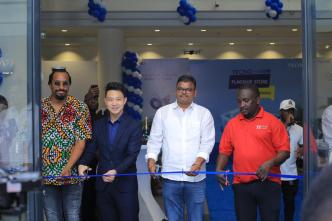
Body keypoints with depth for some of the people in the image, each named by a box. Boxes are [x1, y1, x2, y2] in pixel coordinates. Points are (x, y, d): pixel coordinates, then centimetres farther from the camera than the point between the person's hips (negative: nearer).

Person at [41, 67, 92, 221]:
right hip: (45, 175, 2)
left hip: (71, 174, -2)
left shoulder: (80, 108, -2)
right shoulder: (39, 108, 4)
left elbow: (81, 141, -8)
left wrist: (68, 167, -18)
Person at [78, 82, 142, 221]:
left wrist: (116, 171, -27)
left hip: (125, 185, -4)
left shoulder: (134, 126, -5)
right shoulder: (98, 125, 9)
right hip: (103, 184, 4)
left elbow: (132, 155, -13)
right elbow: (91, 149, 10)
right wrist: (83, 163, -11)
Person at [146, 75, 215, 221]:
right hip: (170, 176, 1)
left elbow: (207, 141, -2)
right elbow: (155, 139, 7)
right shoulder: (162, 112, 8)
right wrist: (151, 158, -10)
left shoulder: (204, 113, 5)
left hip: (196, 177, -1)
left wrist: (199, 161, -18)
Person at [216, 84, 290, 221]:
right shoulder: (232, 124, 9)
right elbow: (224, 150, 11)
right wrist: (219, 169, -5)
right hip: (241, 185, 3)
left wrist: (270, 163, -20)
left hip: (268, 183, -3)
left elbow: (284, 150, -4)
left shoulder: (272, 121, -1)